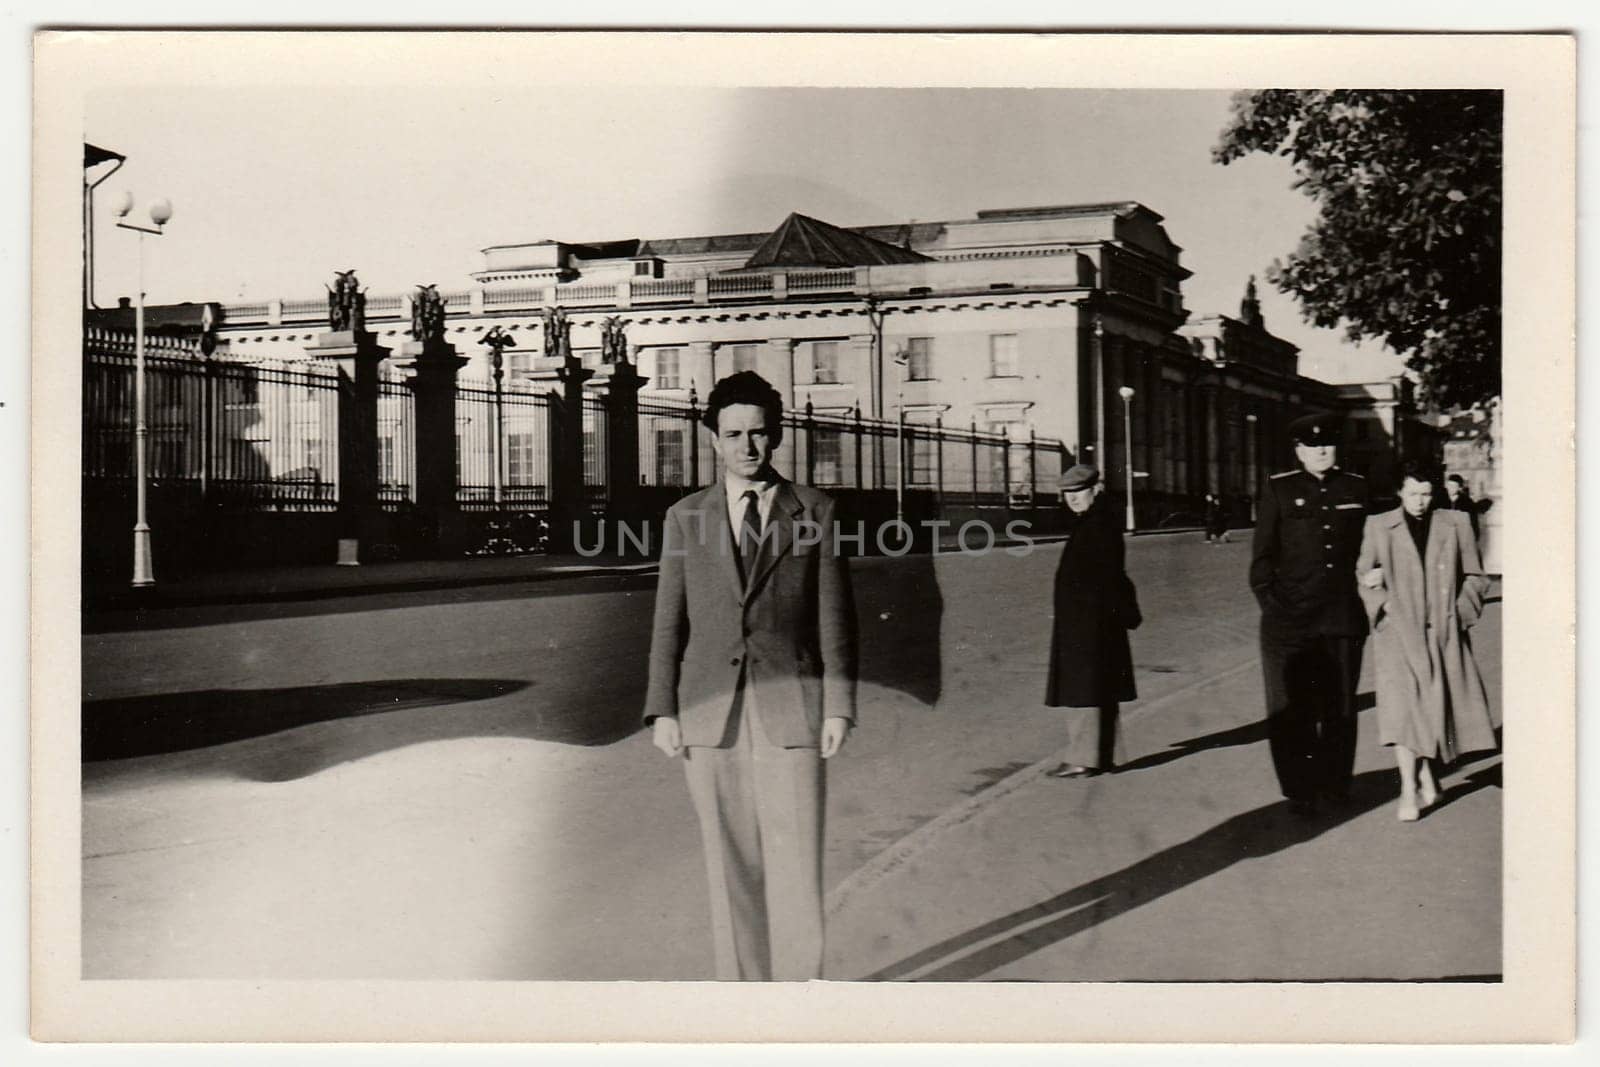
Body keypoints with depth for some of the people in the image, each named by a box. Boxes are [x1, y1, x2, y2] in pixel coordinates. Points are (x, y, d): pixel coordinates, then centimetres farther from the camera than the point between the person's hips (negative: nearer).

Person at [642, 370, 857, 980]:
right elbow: (669, 621, 9)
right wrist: (663, 710, 2)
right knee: (731, 864, 7)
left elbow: (833, 617, 4)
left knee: (794, 861, -5)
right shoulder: (685, 518, 9)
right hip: (710, 713, 2)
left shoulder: (815, 513, 5)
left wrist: (838, 705, -1)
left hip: (789, 709, -2)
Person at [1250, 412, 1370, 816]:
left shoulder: (1356, 489, 10)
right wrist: (1270, 601, -5)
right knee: (1291, 709, 0)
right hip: (1290, 619, -2)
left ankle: (1334, 780, 23)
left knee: (1340, 706, 9)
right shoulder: (1279, 490, 2)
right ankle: (1300, 789, 8)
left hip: (1343, 617, 2)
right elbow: (1262, 553, 2)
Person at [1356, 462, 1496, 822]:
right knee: (1402, 705, -12)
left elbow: (1474, 576, 12)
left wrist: (1458, 611, 0)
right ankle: (1410, 788, -8)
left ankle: (1425, 775, 27)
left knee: (1439, 704, 5)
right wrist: (1383, 605, -4)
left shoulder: (1455, 525, 5)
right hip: (1397, 631, -2)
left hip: (1443, 632, 2)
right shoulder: (1378, 527, 3)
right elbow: (1361, 575, 10)